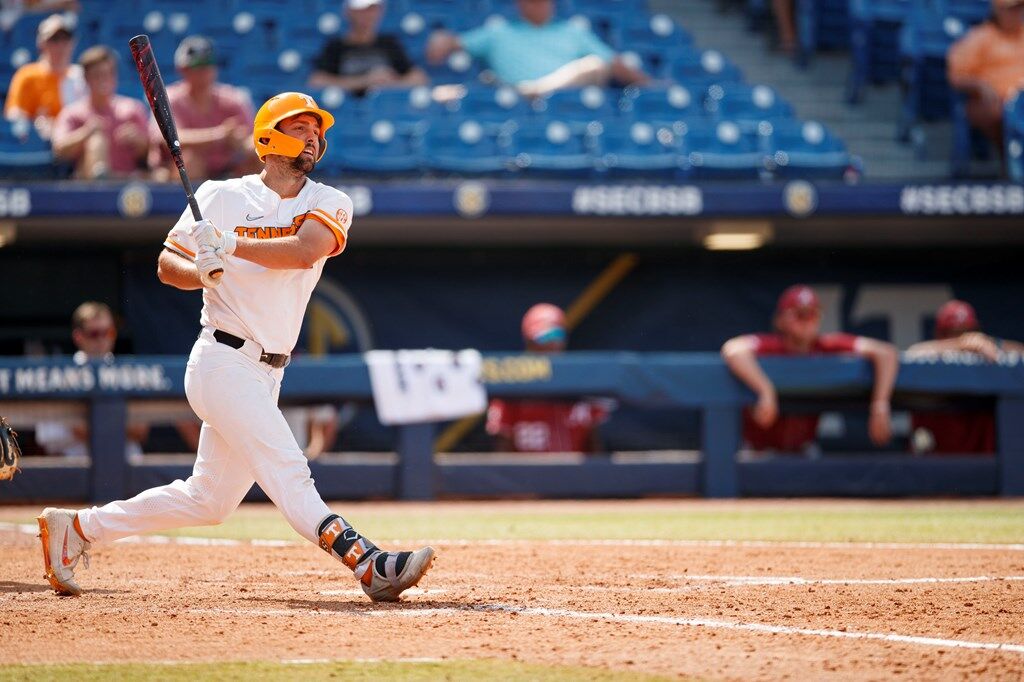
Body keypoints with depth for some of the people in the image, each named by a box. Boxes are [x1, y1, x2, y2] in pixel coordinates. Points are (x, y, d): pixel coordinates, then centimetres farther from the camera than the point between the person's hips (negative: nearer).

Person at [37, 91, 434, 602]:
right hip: (223, 363, -6)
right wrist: (201, 271, -18)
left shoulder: (330, 205, 5)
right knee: (286, 472, -18)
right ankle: (367, 565, -31)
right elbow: (168, 266, 3)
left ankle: (78, 527, 23)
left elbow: (304, 251, -15)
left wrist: (228, 245, -22)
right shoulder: (221, 197, 0)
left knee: (208, 499, 13)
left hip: (266, 375, 6)